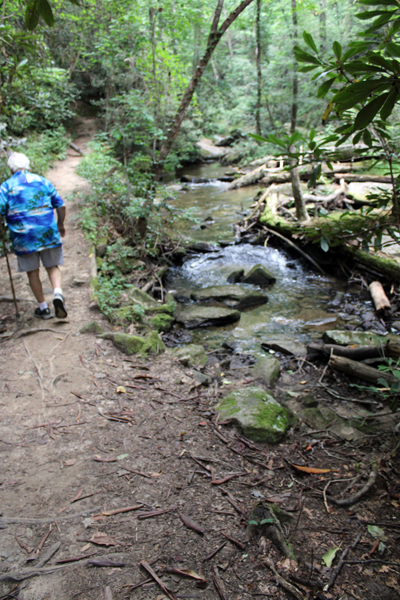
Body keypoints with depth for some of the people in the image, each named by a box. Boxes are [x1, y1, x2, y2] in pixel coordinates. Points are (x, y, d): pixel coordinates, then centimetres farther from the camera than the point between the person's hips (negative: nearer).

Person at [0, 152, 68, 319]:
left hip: (23, 237, -1)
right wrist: (60, 225, 23)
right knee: (53, 266, 14)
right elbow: (61, 206, 9)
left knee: (32, 272, 10)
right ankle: (58, 293, -13)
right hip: (48, 233, 2)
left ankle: (43, 308, 17)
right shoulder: (43, 181, 7)